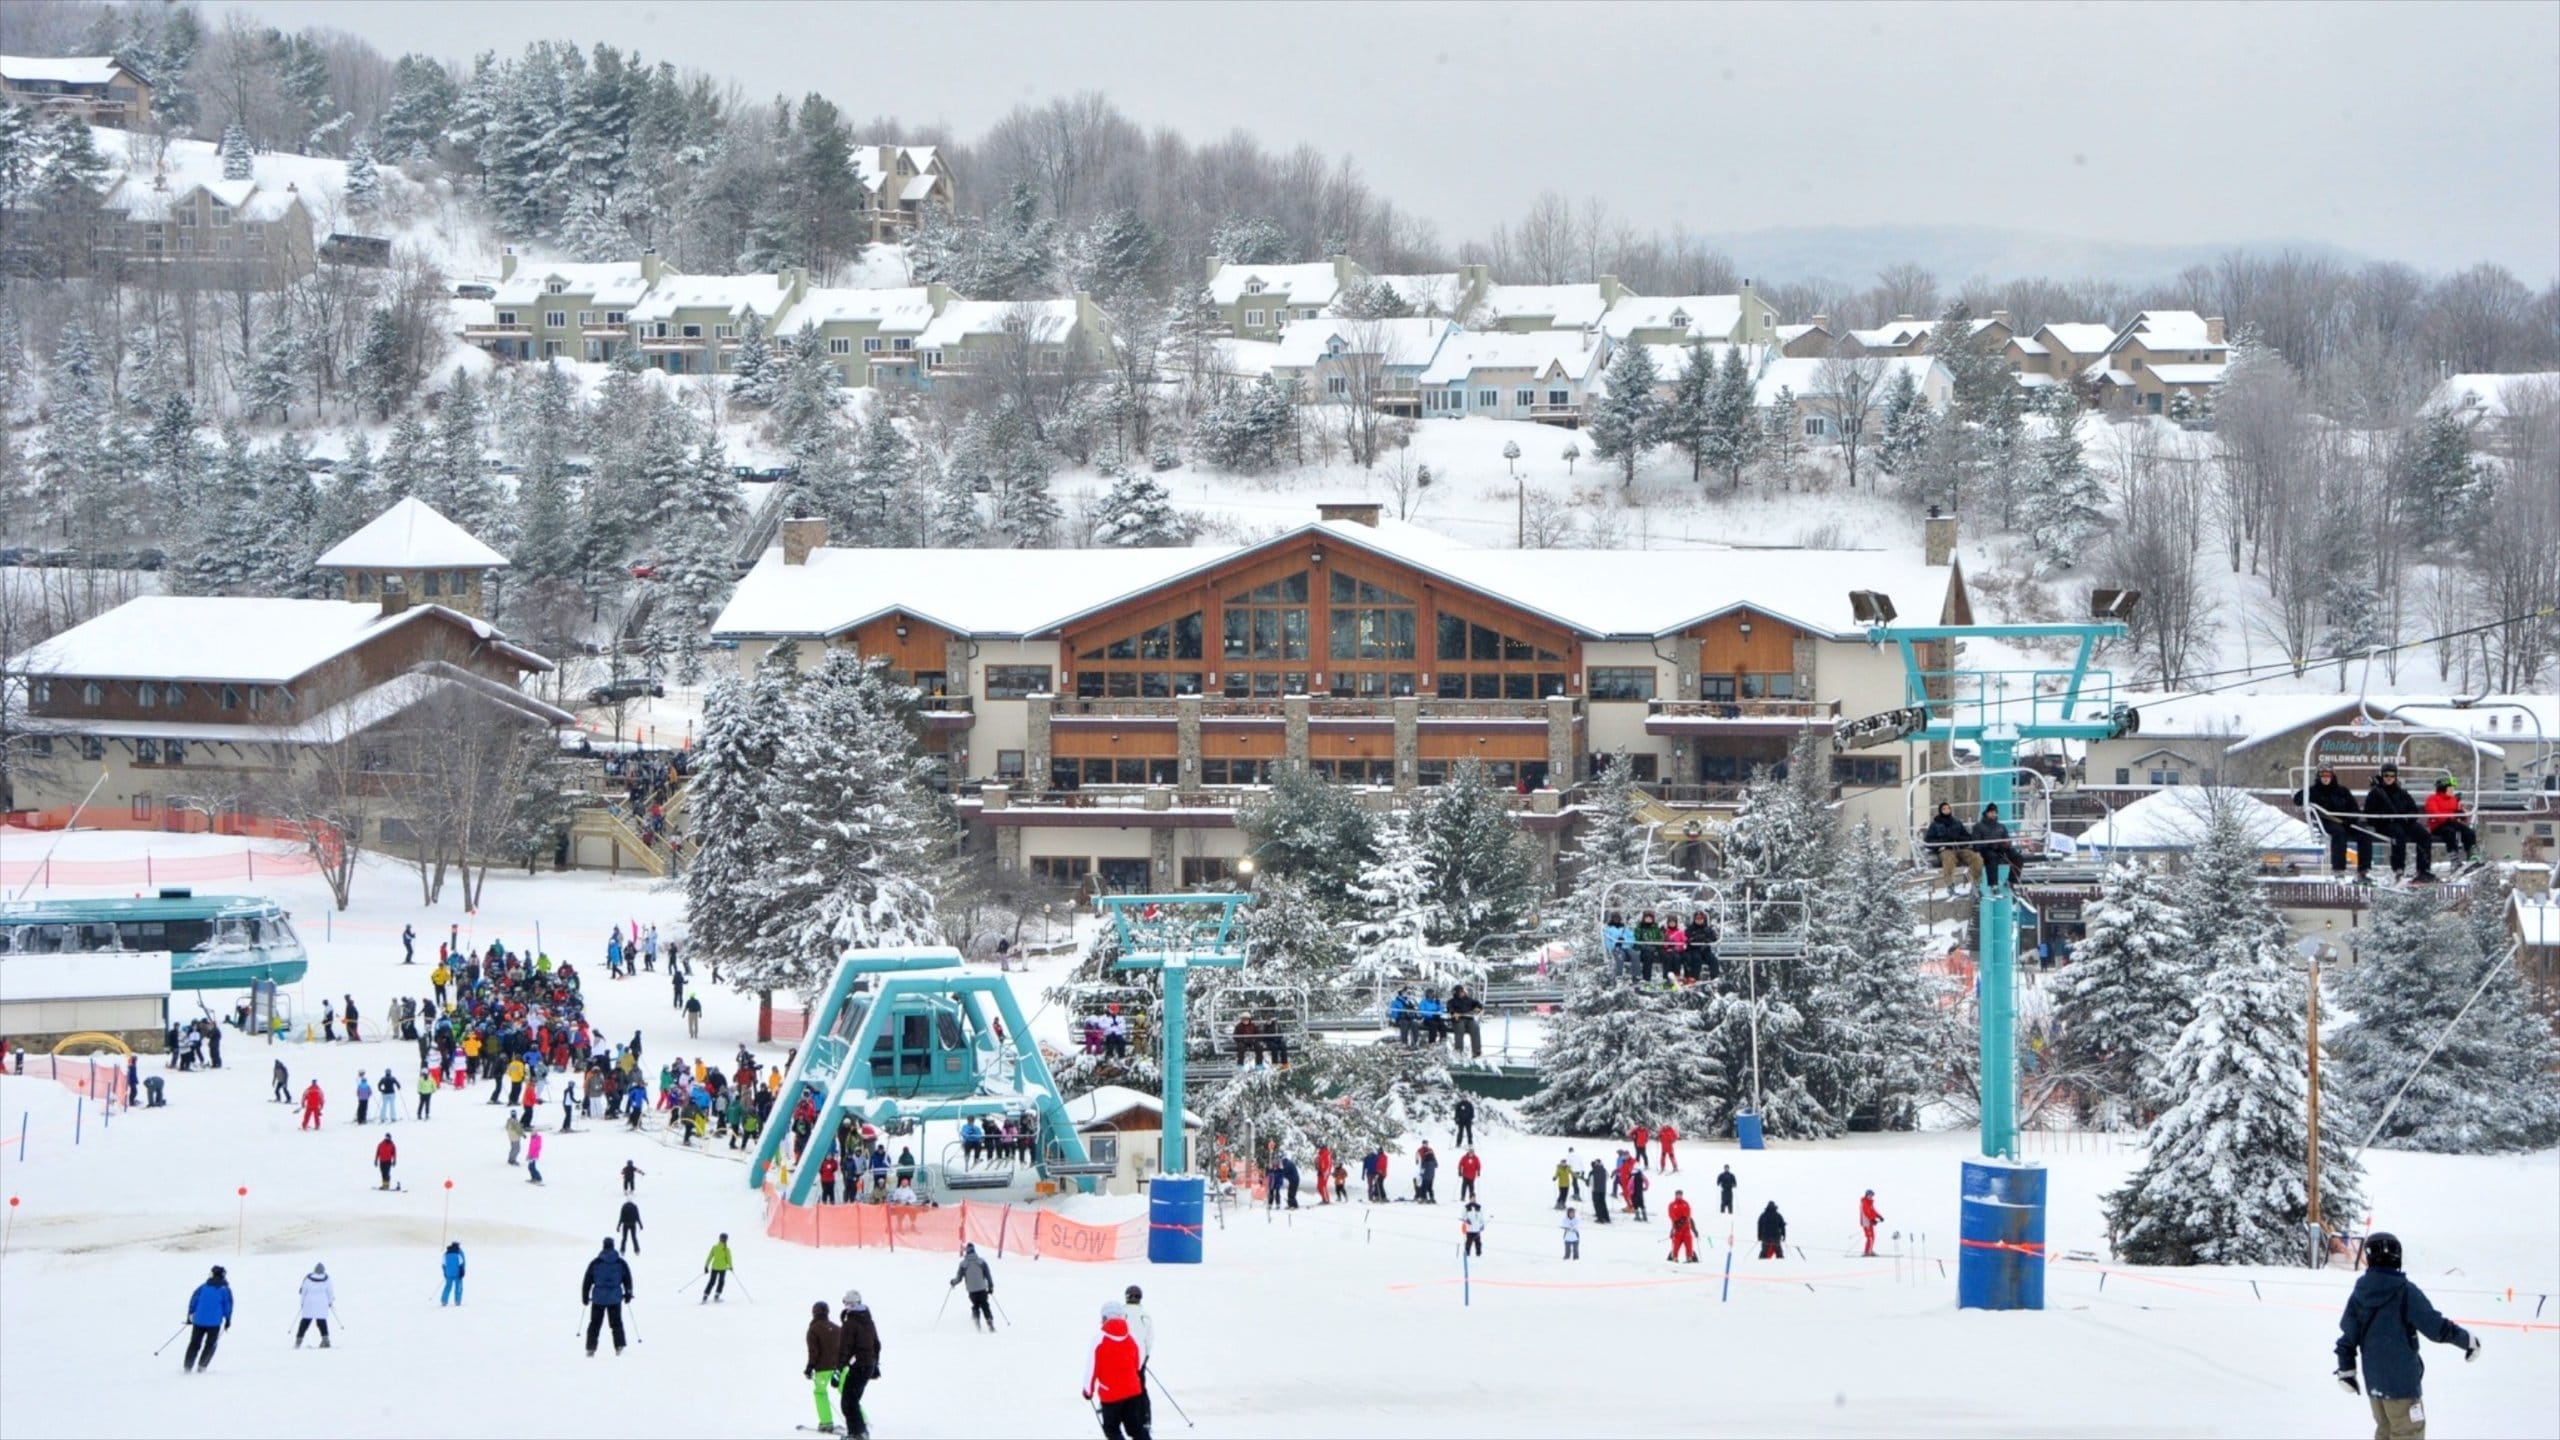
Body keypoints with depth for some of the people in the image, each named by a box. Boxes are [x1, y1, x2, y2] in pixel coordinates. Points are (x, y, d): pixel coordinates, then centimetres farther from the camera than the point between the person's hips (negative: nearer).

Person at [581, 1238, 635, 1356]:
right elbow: (627, 1280, 7)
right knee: (616, 1322, 10)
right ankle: (619, 1346, -1)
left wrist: (585, 1296, 10)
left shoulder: (595, 1263, -2)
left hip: (598, 1297, -1)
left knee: (595, 1323, 8)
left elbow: (587, 1281, 1)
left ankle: (590, 1347, 4)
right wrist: (628, 1294, 19)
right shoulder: (621, 1263, 1)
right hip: (615, 1298, 1)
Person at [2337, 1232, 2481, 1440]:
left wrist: (2346, 1370, 20)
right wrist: (2468, 1340, 1)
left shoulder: (2360, 1292, 1)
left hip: (2373, 1381, 6)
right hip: (2402, 1381, -6)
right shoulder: (2404, 1292, -16)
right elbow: (2437, 1327, -14)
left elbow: (2348, 1334, 7)